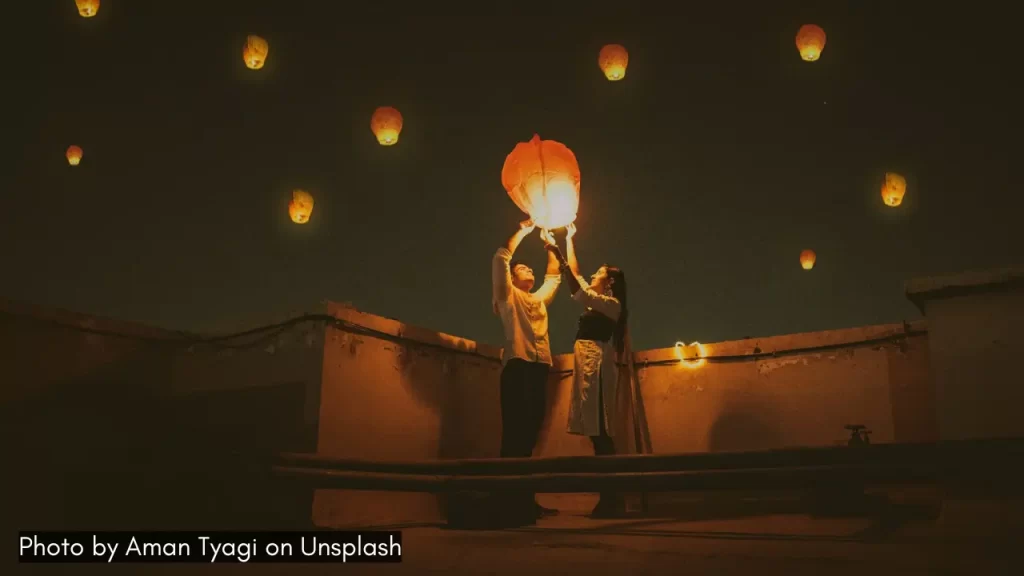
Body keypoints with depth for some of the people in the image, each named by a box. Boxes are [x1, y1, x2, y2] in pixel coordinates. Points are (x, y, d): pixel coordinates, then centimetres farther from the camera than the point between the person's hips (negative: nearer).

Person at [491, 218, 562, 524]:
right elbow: (501, 258, 2)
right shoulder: (508, 295, 11)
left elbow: (555, 275, 37)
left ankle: (525, 499, 8)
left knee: (530, 431, 5)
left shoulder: (540, 298, 28)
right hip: (518, 365, -6)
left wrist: (549, 243, 32)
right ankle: (511, 500, -12)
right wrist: (523, 231, 10)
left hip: (540, 367, 6)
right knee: (515, 430, -11)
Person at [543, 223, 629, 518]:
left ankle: (612, 499, -15)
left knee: (599, 430, -14)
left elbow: (578, 293, -17)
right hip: (586, 365, 9)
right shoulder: (597, 302, 22)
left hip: (597, 365, -9)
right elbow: (575, 275, 29)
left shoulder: (612, 304, -3)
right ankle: (609, 498, 2)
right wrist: (569, 240, 31)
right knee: (596, 431, 3)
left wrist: (558, 257, -18)